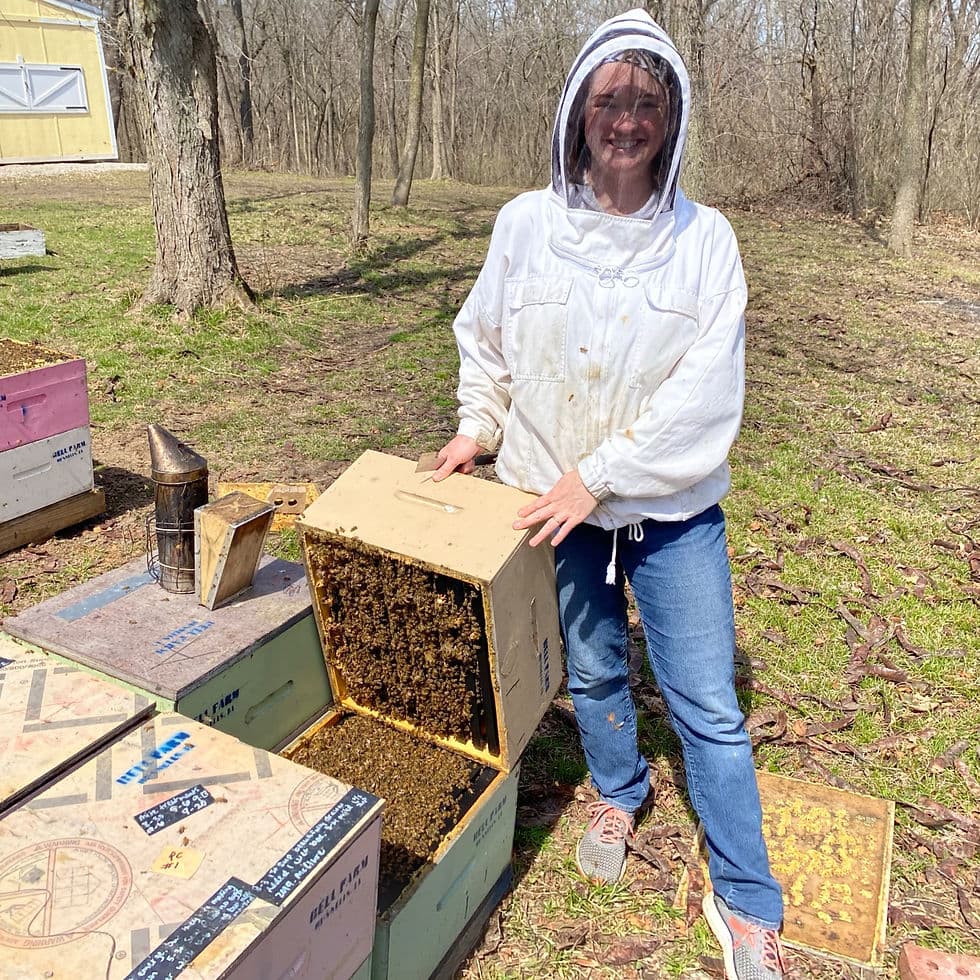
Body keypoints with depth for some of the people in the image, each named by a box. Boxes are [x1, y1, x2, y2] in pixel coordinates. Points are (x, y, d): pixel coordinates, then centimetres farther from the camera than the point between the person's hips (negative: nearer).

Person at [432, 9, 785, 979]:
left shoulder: (704, 238, -9)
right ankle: (618, 793, 49)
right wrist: (476, 427, -1)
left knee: (707, 706, 3)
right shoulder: (526, 223, -4)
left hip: (672, 507, -1)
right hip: (556, 500, 2)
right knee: (591, 668, 19)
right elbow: (485, 338, 10)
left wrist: (600, 478, -18)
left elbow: (705, 392, -15)